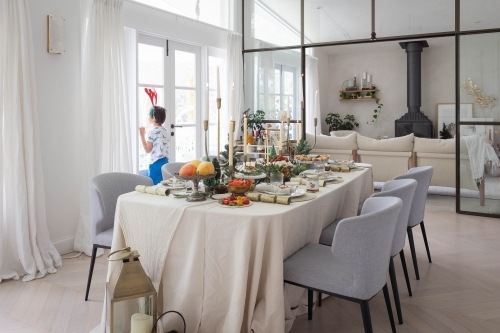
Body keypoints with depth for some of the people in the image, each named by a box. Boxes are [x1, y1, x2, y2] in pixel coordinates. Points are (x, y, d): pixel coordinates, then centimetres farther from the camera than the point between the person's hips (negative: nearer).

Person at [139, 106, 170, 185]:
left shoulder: (152, 132, -11)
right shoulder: (165, 131, 10)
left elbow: (147, 150, -7)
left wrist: (142, 135, -5)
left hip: (156, 163, -7)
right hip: (165, 161, 7)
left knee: (155, 185, -2)